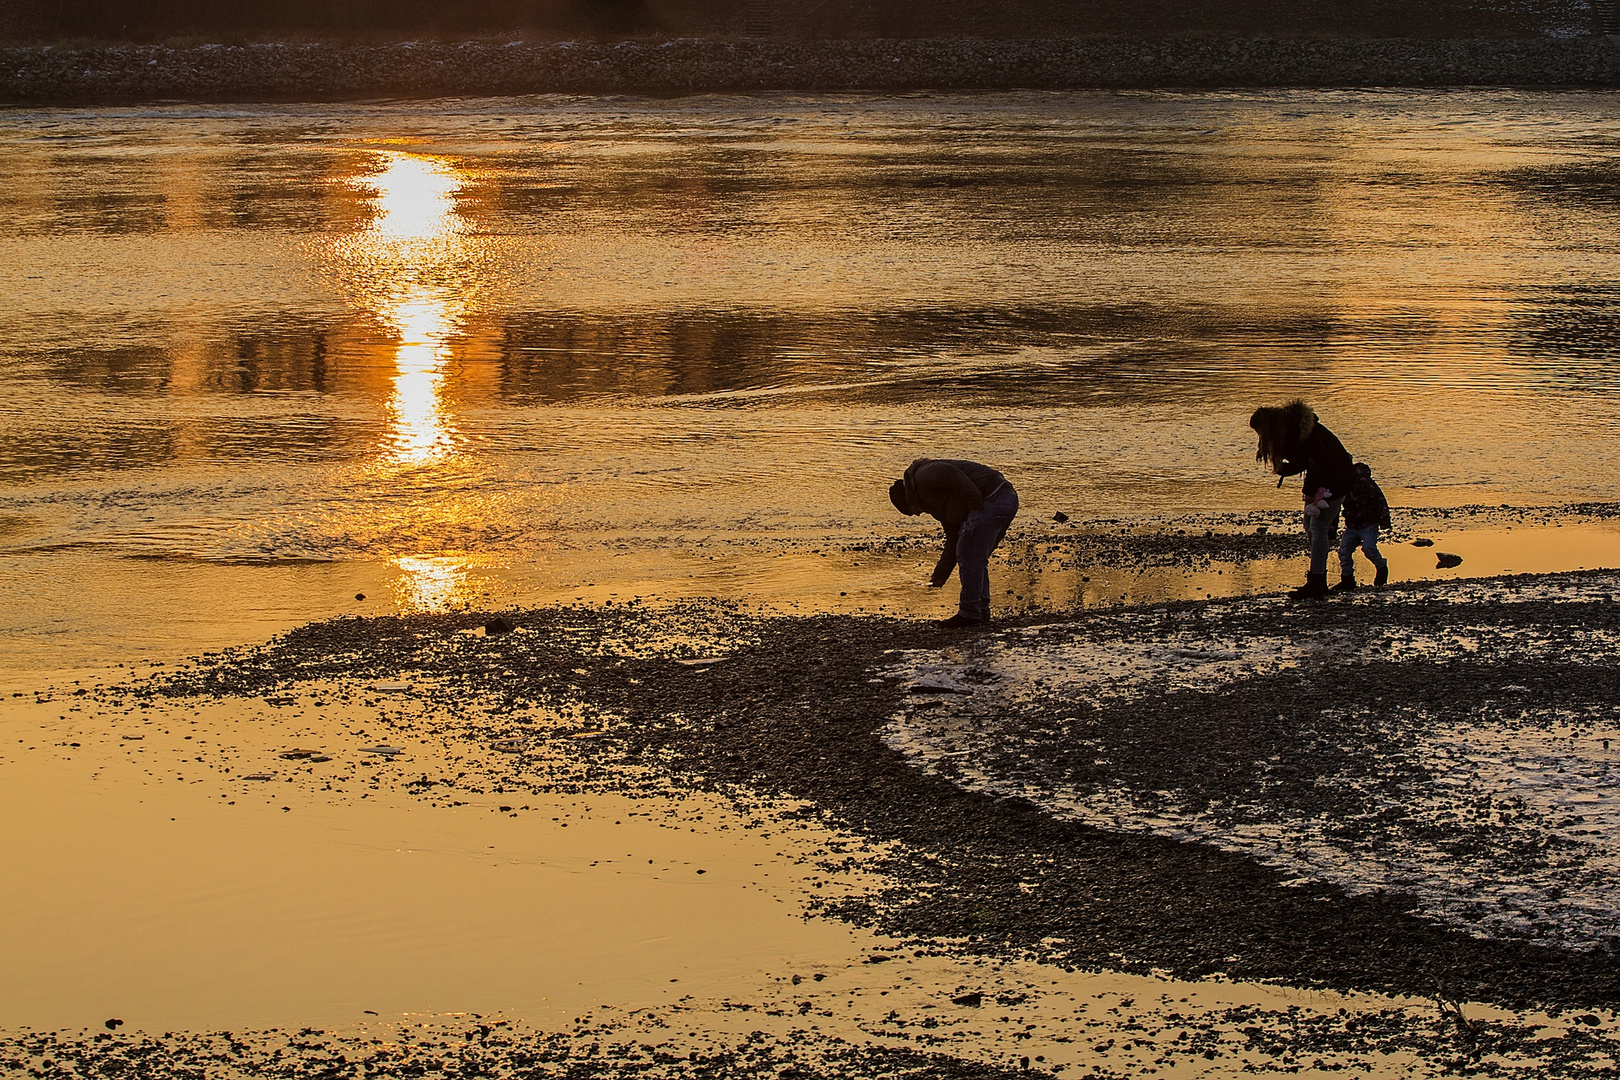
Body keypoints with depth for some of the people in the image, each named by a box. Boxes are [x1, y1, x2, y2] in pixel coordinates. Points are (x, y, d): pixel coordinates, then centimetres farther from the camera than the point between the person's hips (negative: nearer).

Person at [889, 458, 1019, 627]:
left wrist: (976, 506, -18)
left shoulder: (923, 476, 2)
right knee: (977, 560, 18)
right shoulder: (936, 503, 30)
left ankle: (969, 614, 0)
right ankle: (981, 612, 19)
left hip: (992, 498, -11)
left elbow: (952, 476, -17)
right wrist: (939, 576, 28)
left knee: (969, 556, -4)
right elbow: (953, 539, 28)